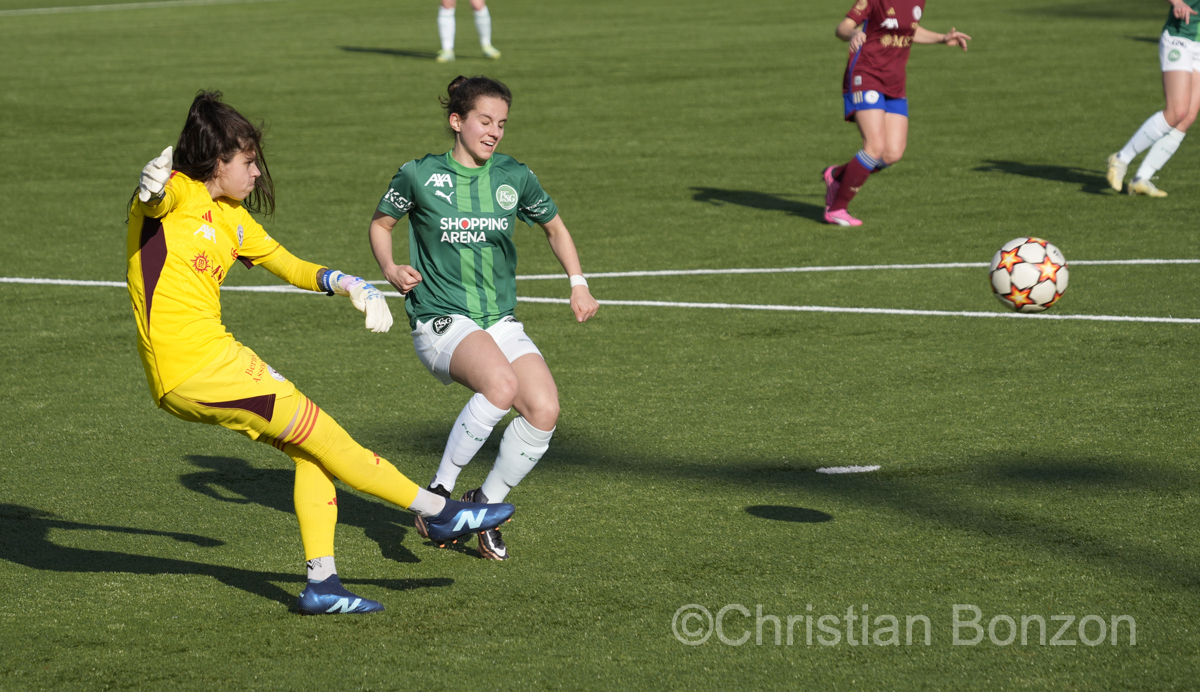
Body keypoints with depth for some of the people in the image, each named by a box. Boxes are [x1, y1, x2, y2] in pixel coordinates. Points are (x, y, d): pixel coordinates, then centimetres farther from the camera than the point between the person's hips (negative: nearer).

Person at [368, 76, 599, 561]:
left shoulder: (515, 178, 5)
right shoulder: (420, 175, -3)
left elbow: (554, 227, 22)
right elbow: (381, 223, 14)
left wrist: (578, 283, 9)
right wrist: (390, 269, -5)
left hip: (500, 322, 4)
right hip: (440, 321, -4)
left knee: (544, 409, -19)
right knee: (500, 383, -35)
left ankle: (485, 505, 5)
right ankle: (438, 493, -19)